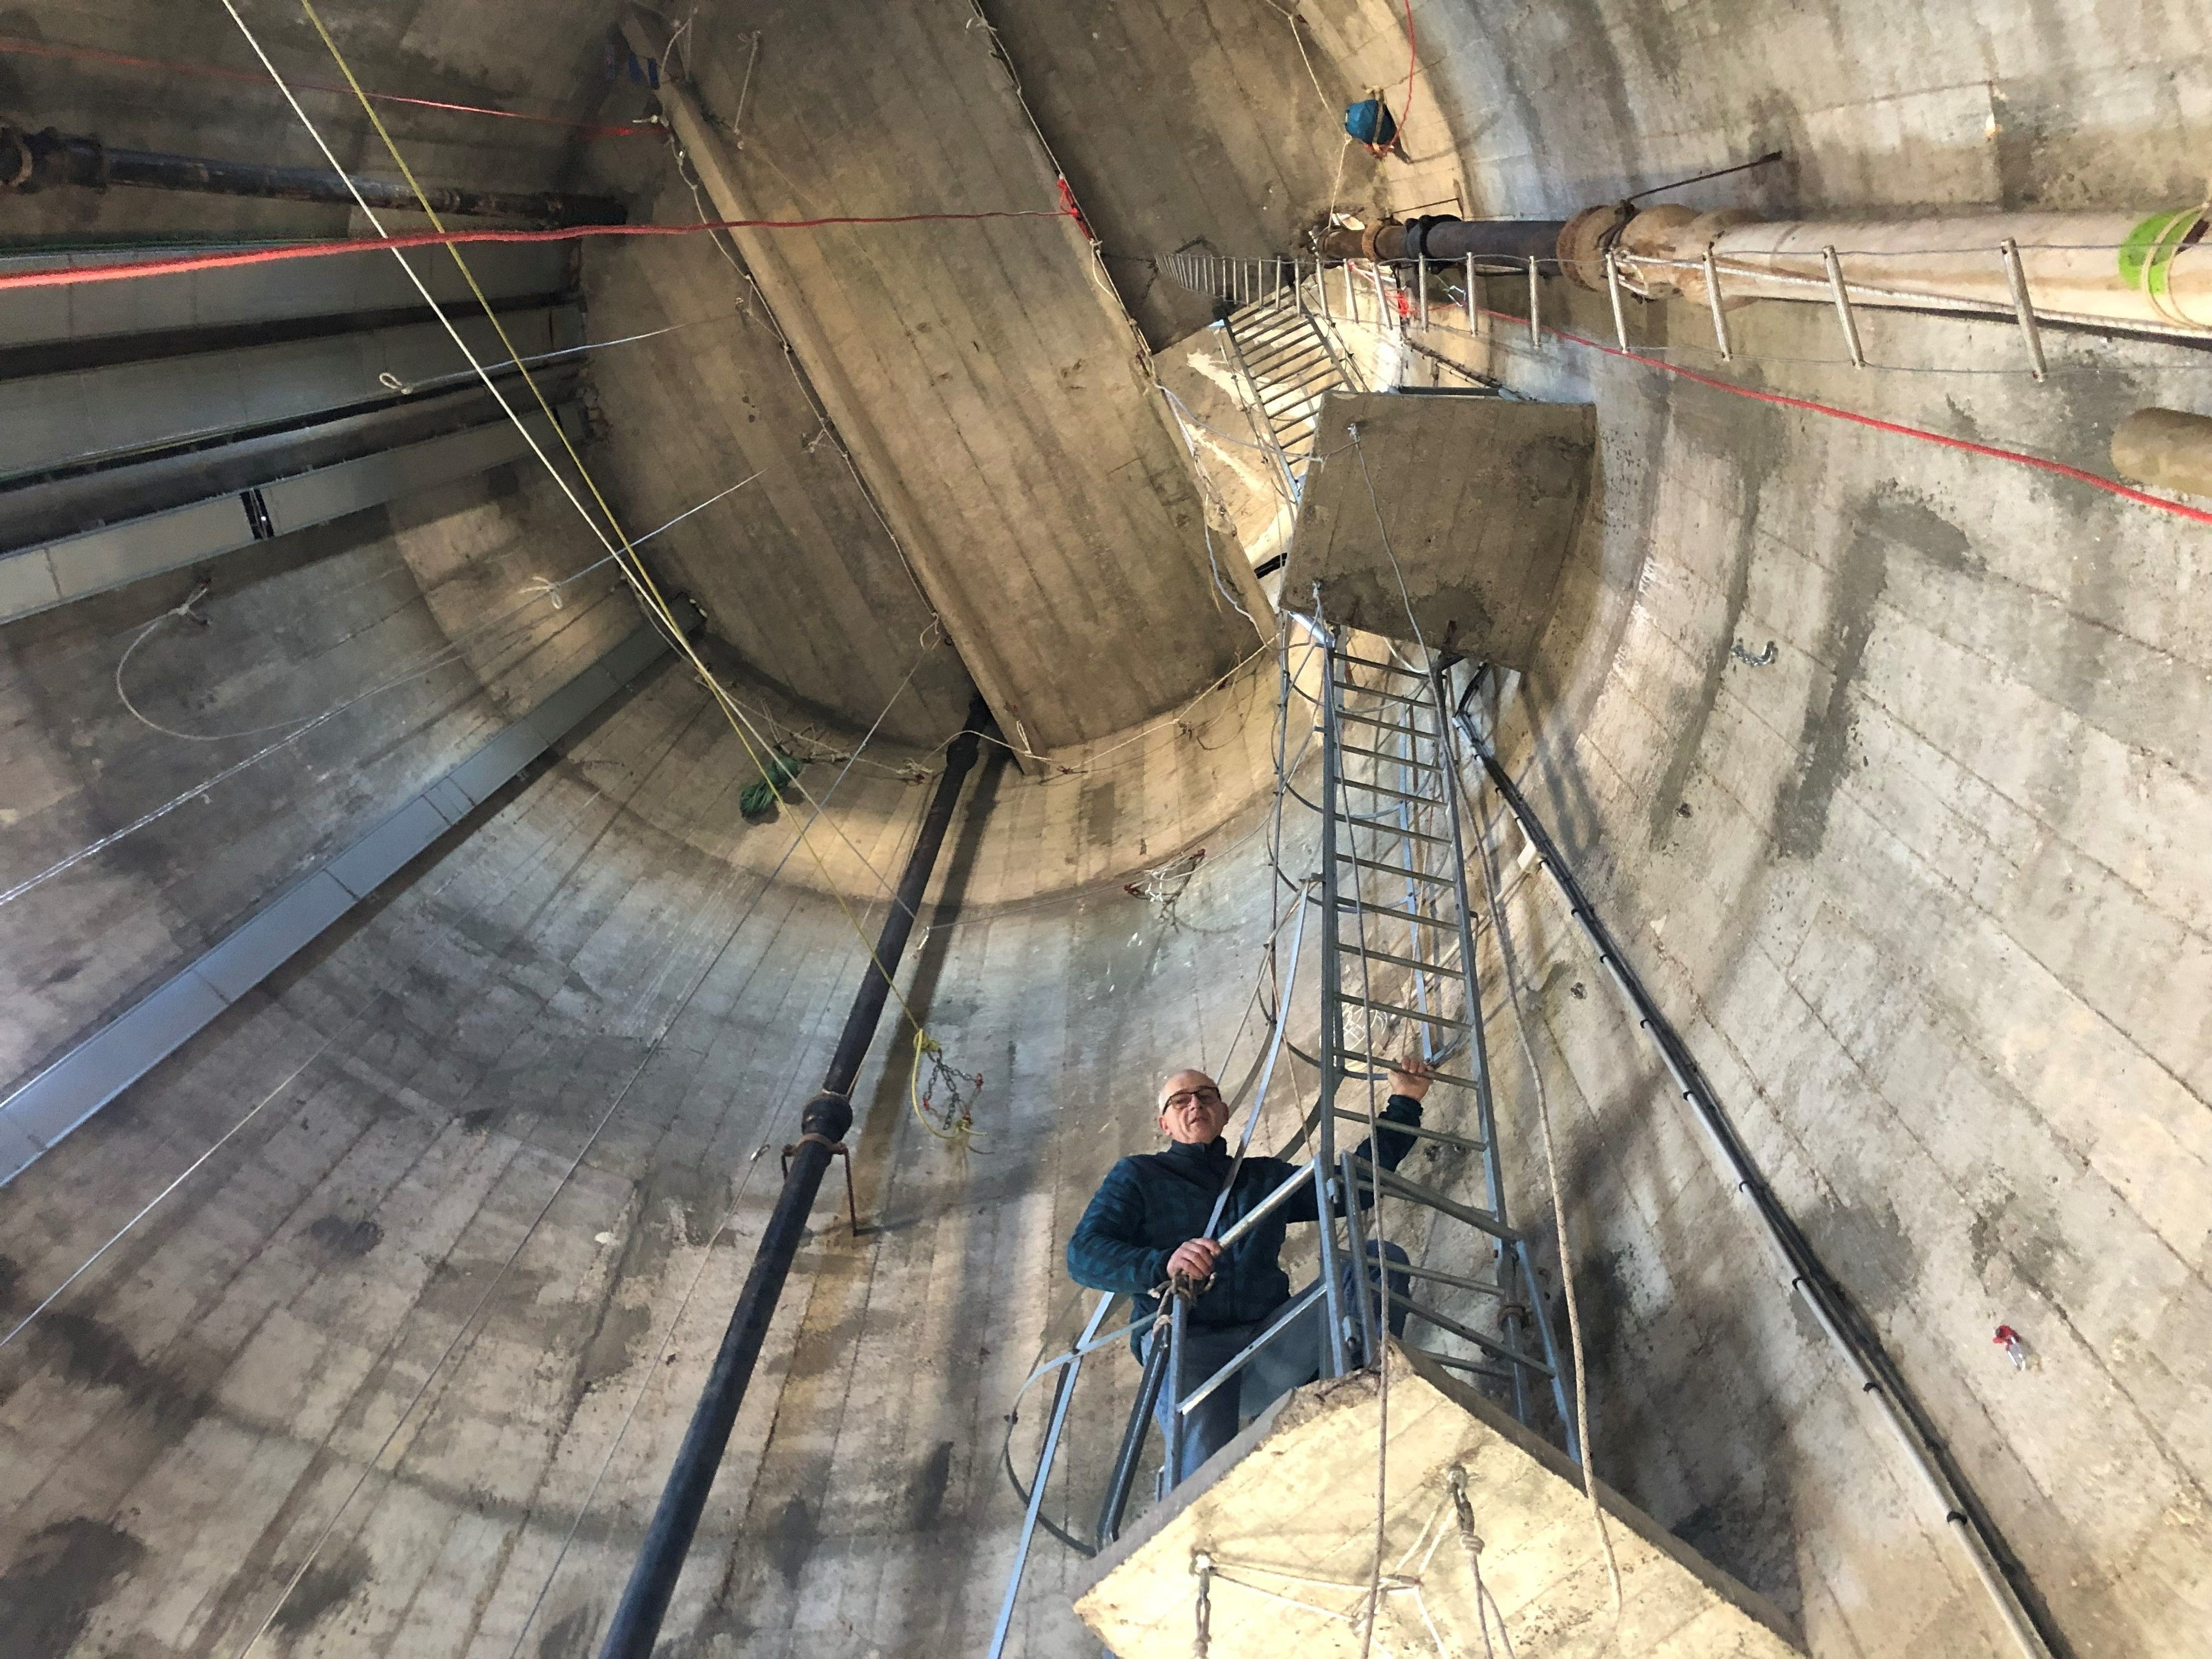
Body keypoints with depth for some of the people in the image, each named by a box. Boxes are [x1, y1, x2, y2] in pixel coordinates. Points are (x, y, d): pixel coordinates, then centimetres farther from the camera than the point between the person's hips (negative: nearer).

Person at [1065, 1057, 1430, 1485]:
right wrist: (1163, 1264, -20)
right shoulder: (1137, 1175, 14)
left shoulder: (1266, 1176, 27)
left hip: (1269, 1344, 4)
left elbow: (1356, 1182, 29)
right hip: (1189, 1345, -4)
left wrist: (1404, 1104, 24)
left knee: (1381, 1259, -15)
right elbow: (1083, 1255, 0)